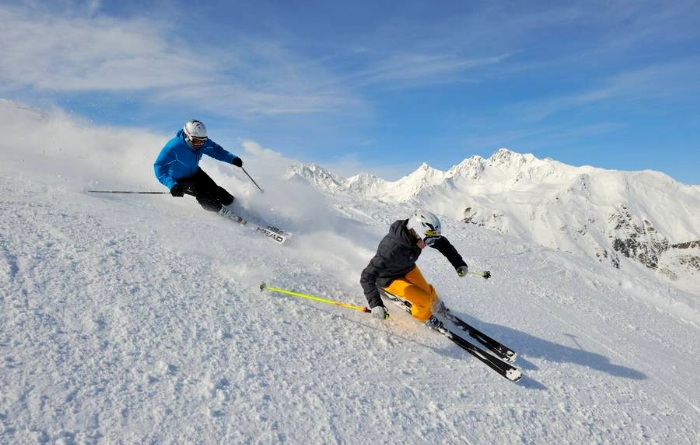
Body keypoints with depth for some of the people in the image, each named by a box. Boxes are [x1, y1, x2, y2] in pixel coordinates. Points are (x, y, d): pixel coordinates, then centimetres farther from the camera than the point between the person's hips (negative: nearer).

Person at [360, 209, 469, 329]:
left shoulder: (414, 234, -24)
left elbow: (442, 243, -5)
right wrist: (375, 304, -53)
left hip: (408, 269, 6)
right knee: (424, 300, -13)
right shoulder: (392, 249, -44)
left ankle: (435, 305, 44)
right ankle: (424, 316, 21)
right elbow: (367, 277, -44)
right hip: (390, 279, -6)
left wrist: (459, 263, -10)